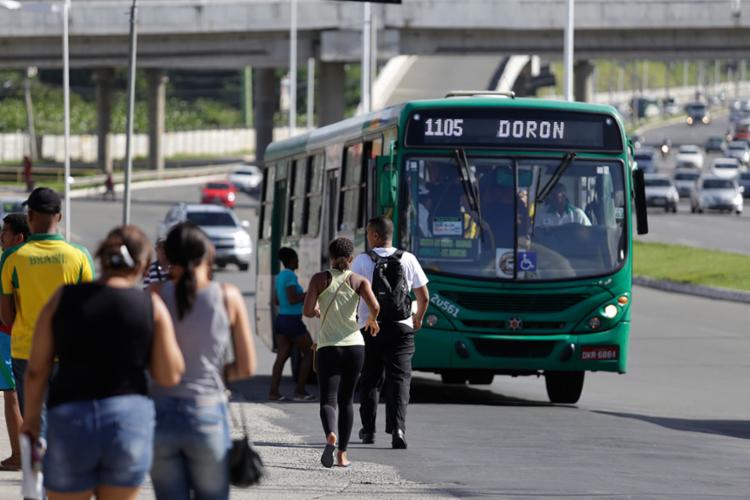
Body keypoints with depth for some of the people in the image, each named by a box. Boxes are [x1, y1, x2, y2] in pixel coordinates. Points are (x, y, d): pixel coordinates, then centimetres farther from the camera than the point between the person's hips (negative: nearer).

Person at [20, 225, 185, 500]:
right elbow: (170, 375, 0)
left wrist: (31, 418, 15)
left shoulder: (63, 298, 0)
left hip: (69, 418, 0)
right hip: (130, 417, 0)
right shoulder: (151, 305, -2)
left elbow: (37, 369, 1)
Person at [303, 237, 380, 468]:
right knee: (346, 400, 16)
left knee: (328, 400, -6)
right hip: (354, 345, 2)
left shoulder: (320, 279, 1)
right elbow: (374, 306, -12)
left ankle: (331, 436, -37)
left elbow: (308, 311, -7)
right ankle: (342, 453, 16)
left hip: (328, 347, -2)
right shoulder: (359, 281, 3)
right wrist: (373, 320, 10)